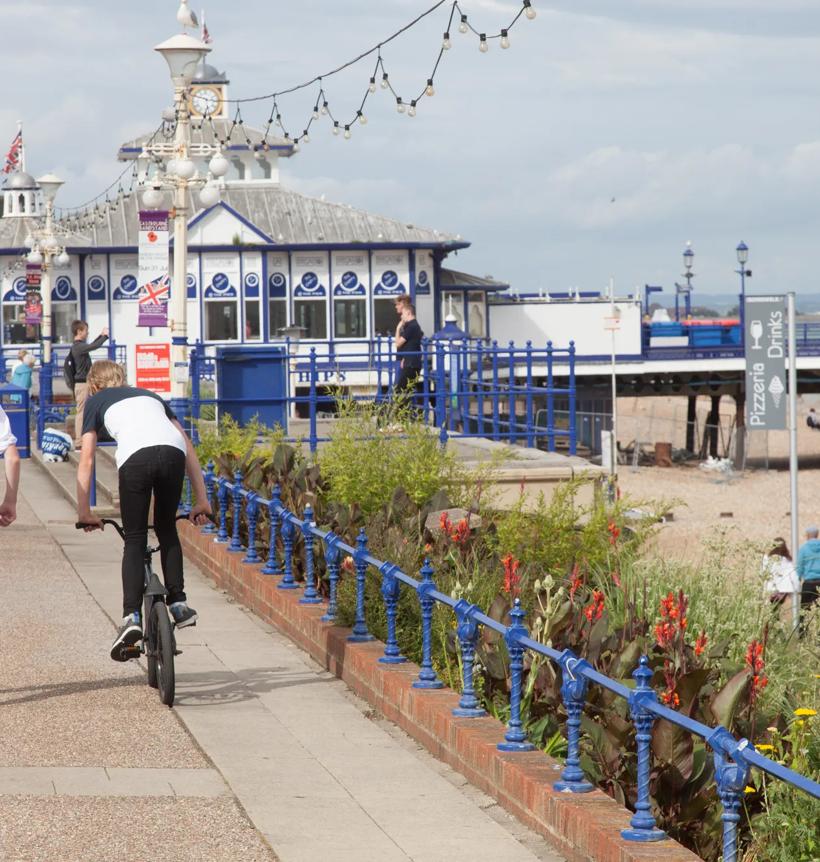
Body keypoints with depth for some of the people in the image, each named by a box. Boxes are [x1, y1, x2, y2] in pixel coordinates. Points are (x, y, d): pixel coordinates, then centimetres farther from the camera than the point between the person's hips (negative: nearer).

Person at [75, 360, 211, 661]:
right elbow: (189, 448, 31)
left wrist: (83, 511, 23)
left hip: (135, 455, -3)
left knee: (134, 540, 5)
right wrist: (202, 500, 30)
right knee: (167, 530, 24)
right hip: (173, 452, 3)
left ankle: (131, 616, -8)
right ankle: (179, 604, 18)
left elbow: (86, 459, 21)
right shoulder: (150, 396, 39)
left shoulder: (96, 401, 30)